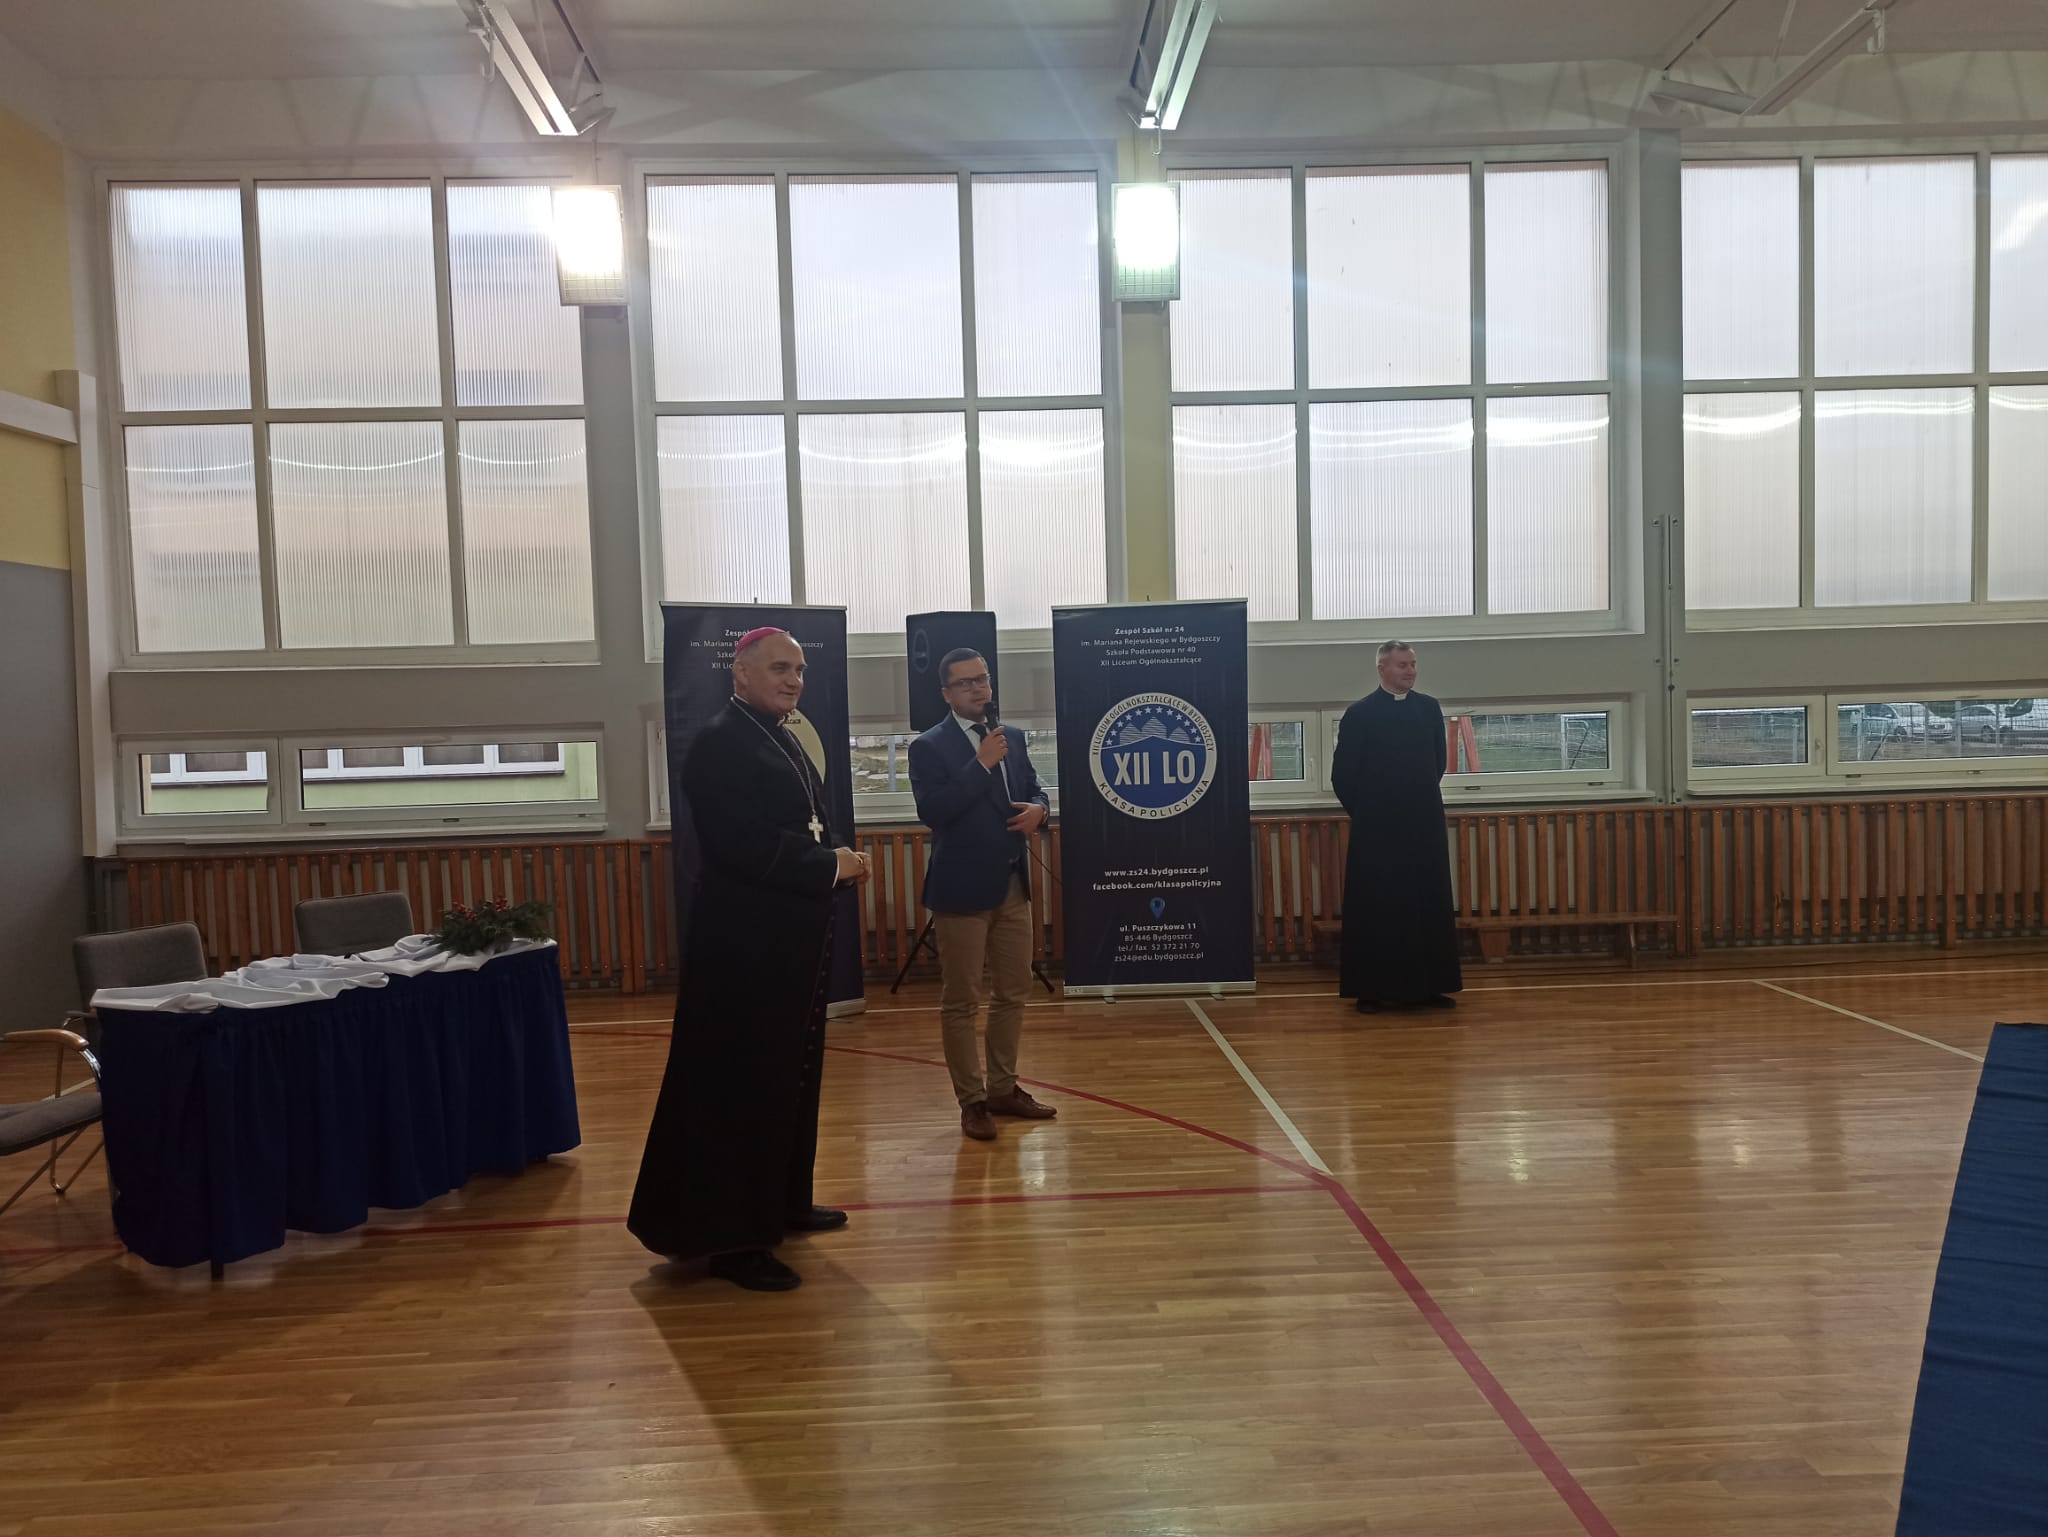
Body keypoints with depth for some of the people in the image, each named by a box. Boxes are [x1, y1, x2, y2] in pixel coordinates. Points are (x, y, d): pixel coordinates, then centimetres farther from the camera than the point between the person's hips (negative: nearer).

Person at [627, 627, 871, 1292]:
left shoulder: (784, 740, 14)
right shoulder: (720, 743, -15)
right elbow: (743, 844, -25)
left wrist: (839, 861, -2)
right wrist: (830, 866, -17)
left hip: (792, 939, 10)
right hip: (745, 943, -10)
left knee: (789, 1076, 18)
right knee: (740, 1086, -2)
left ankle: (781, 1204, 32)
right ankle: (729, 1236, 7)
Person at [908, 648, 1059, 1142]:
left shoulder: (1012, 737, 11)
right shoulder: (929, 746, -9)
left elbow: (1034, 790, 18)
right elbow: (932, 811, -21)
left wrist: (1038, 809, -6)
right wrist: (982, 763, -24)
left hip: (1013, 886, 7)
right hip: (963, 889, -7)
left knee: (1013, 993, 14)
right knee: (961, 1002, 2)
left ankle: (1003, 1088, 27)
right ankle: (972, 1101, 13)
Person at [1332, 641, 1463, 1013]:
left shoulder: (1429, 708, 7)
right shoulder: (1360, 714, -5)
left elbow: (1438, 762, 18)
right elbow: (1342, 775, -3)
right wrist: (1366, 812, 3)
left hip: (1425, 825, 4)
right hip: (1377, 829, -4)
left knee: (1429, 906, 6)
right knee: (1377, 909, 0)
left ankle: (1427, 986, 15)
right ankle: (1372, 990, 7)